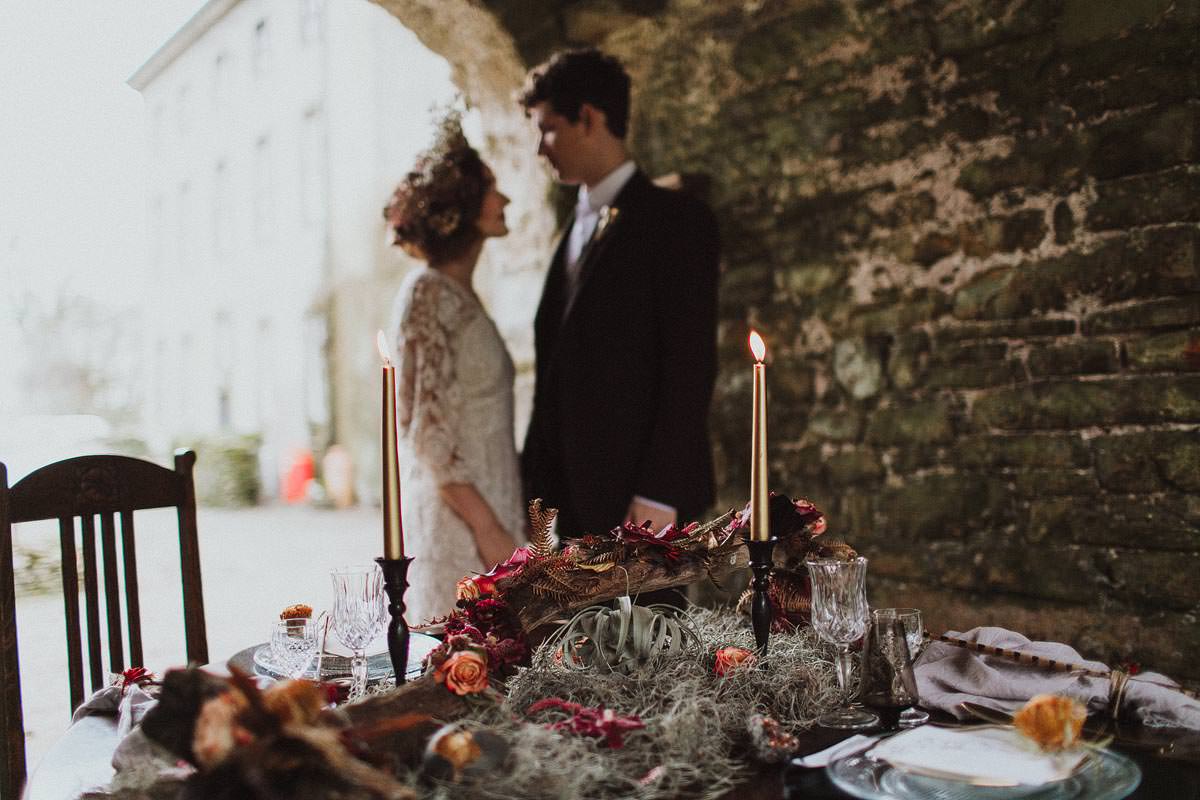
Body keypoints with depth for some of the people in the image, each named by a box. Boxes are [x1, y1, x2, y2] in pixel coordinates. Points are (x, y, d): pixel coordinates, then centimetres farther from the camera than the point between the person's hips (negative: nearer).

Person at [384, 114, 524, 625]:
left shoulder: (460, 296, 14)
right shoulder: (429, 293, -12)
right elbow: (426, 429, -18)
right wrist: (487, 527, -19)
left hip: (484, 512, 9)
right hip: (456, 521, -9)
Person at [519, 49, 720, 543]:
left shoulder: (677, 220, -8)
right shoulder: (579, 224, 16)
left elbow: (691, 365, -14)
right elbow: (561, 364, 14)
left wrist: (658, 492, -18)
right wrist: (536, 483, 11)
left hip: (639, 495, -7)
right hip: (577, 492, 7)